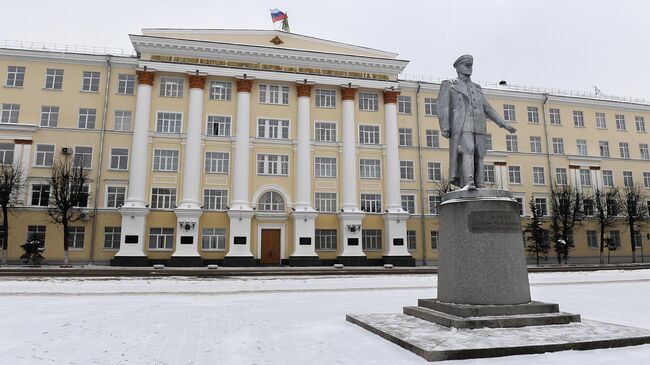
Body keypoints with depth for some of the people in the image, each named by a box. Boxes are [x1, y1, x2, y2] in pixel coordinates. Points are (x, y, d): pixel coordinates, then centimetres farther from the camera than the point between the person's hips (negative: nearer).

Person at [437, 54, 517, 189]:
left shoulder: (476, 88, 28)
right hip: (461, 127, -6)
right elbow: (442, 107, -2)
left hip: (479, 128, 6)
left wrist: (504, 124, 19)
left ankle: (479, 188, -9)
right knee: (468, 151, -25)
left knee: (478, 157, -5)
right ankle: (468, 184, -38)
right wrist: (444, 128, -15)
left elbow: (488, 109, 26)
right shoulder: (448, 85, 11)